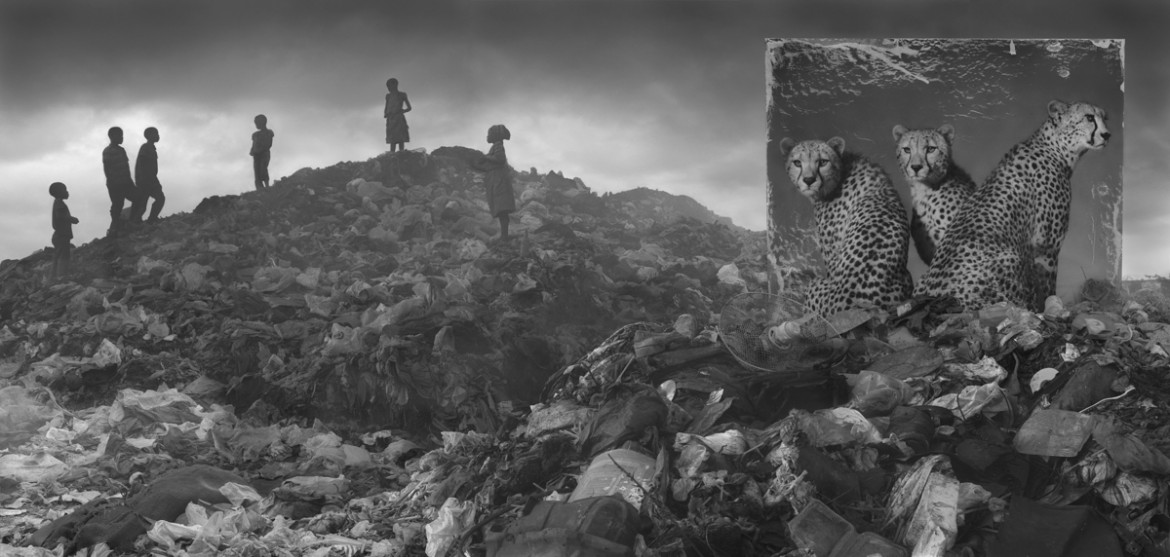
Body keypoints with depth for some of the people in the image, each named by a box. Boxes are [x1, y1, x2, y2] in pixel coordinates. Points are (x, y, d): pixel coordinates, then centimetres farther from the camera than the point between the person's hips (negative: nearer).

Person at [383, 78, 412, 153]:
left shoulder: (402, 95, 8)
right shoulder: (388, 96, 18)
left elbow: (409, 108, 9)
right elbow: (386, 109, 21)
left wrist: (400, 111, -8)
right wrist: (385, 114, -2)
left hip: (399, 119, -3)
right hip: (390, 120, 3)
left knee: (401, 140, -11)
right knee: (392, 141, -5)